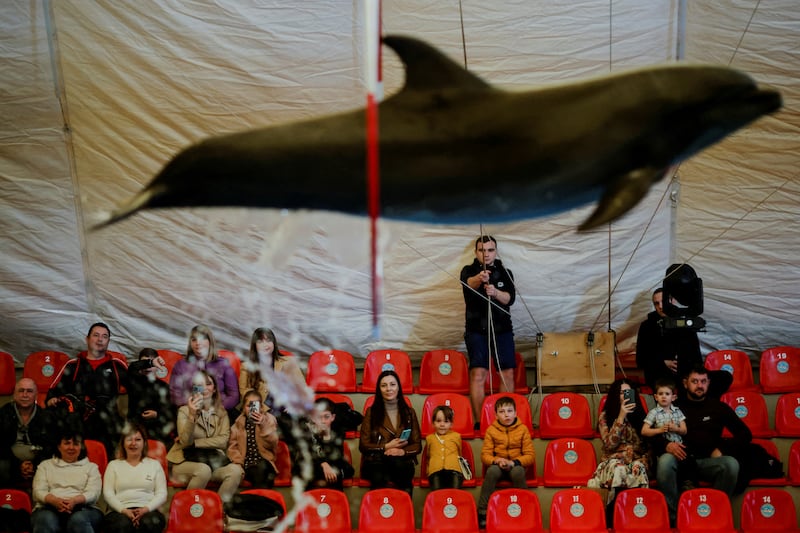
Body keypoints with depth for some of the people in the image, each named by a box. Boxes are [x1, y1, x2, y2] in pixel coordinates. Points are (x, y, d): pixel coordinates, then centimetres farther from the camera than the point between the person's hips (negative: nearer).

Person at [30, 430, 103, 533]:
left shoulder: (91, 467, 22)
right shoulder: (46, 465, 24)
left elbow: (93, 493, 6)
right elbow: (39, 491, 9)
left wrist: (75, 500, -18)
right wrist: (55, 501, -15)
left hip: (82, 508, 0)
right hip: (50, 508, 0)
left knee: (78, 520, -38)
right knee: (46, 520, -37)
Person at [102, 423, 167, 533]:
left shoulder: (154, 464, 21)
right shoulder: (113, 465, 21)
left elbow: (162, 494, 11)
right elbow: (108, 494, 9)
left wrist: (146, 509, -10)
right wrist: (124, 510, -11)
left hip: (147, 511, 0)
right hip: (120, 511, 0)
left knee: (150, 523, -38)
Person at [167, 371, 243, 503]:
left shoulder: (221, 412, 9)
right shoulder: (184, 411, -1)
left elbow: (223, 441, -3)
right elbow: (185, 442, -13)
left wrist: (195, 443, -10)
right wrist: (192, 416, -27)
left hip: (213, 460, 3)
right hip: (186, 461, -3)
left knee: (236, 470, -27)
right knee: (203, 470, -36)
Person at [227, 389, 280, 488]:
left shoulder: (269, 419, 7)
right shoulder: (239, 422, 12)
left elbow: (272, 444, -6)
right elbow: (232, 446, 7)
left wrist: (264, 425, -19)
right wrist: (238, 463, -9)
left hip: (263, 460, -1)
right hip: (245, 462, 1)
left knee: (261, 468, -36)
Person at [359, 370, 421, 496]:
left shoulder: (409, 412, 18)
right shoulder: (371, 412, 12)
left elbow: (417, 445, 15)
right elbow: (363, 445, 8)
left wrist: (403, 451, -7)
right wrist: (386, 447, -5)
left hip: (402, 462, 1)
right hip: (376, 462, -1)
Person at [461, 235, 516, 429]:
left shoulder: (505, 273, 9)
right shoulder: (469, 271, 2)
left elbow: (510, 298, -6)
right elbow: (468, 283, -23)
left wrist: (496, 292, -28)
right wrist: (479, 279, -47)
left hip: (502, 328, 3)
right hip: (476, 329, -2)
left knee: (507, 373, -1)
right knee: (478, 373, -12)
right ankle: (479, 422, -12)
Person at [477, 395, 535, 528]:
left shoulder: (522, 429, -1)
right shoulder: (491, 430, 1)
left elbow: (531, 455, -4)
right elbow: (485, 455, 0)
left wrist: (514, 463, -20)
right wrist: (496, 460, -22)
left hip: (516, 466, -1)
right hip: (497, 465, 1)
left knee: (518, 472, -36)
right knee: (492, 471, -34)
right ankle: (482, 512, -29)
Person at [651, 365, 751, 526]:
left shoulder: (719, 407, 15)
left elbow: (745, 435, 14)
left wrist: (721, 449, 0)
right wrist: (666, 445, -19)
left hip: (706, 462, 1)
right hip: (680, 460, -1)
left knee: (731, 464, -31)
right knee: (665, 460, -36)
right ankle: (673, 517, -29)